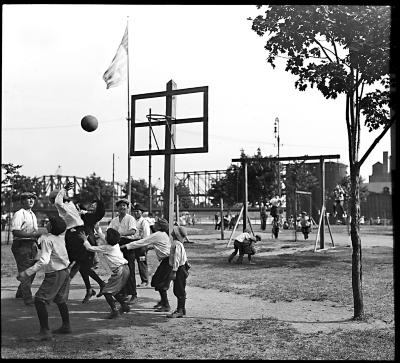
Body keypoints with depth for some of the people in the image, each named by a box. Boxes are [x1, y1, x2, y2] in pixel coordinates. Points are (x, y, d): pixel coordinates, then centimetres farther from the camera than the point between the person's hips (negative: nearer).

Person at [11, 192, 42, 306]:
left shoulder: (33, 215, 17)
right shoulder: (19, 214, -11)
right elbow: (15, 232, -21)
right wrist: (33, 234, -25)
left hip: (32, 245, 9)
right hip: (22, 245, -9)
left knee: (32, 271, 14)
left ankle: (20, 293, 31)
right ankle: (28, 299, -4)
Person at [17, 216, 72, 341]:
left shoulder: (47, 239, -20)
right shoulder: (60, 237, 2)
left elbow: (44, 260, -29)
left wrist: (27, 273, -30)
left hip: (54, 274, -9)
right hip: (65, 271, 9)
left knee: (39, 300, -6)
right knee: (60, 300, 24)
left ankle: (45, 332, -11)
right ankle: (66, 326, 36)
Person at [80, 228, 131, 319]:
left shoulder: (106, 248, -7)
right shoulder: (116, 245, 14)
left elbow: (90, 248, -1)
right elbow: (105, 241, 35)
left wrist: (85, 240, 16)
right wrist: (98, 231, 43)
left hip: (119, 271, -9)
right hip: (125, 268, 9)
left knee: (106, 291, -4)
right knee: (116, 290, 24)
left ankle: (114, 311, -11)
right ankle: (125, 306, 29)